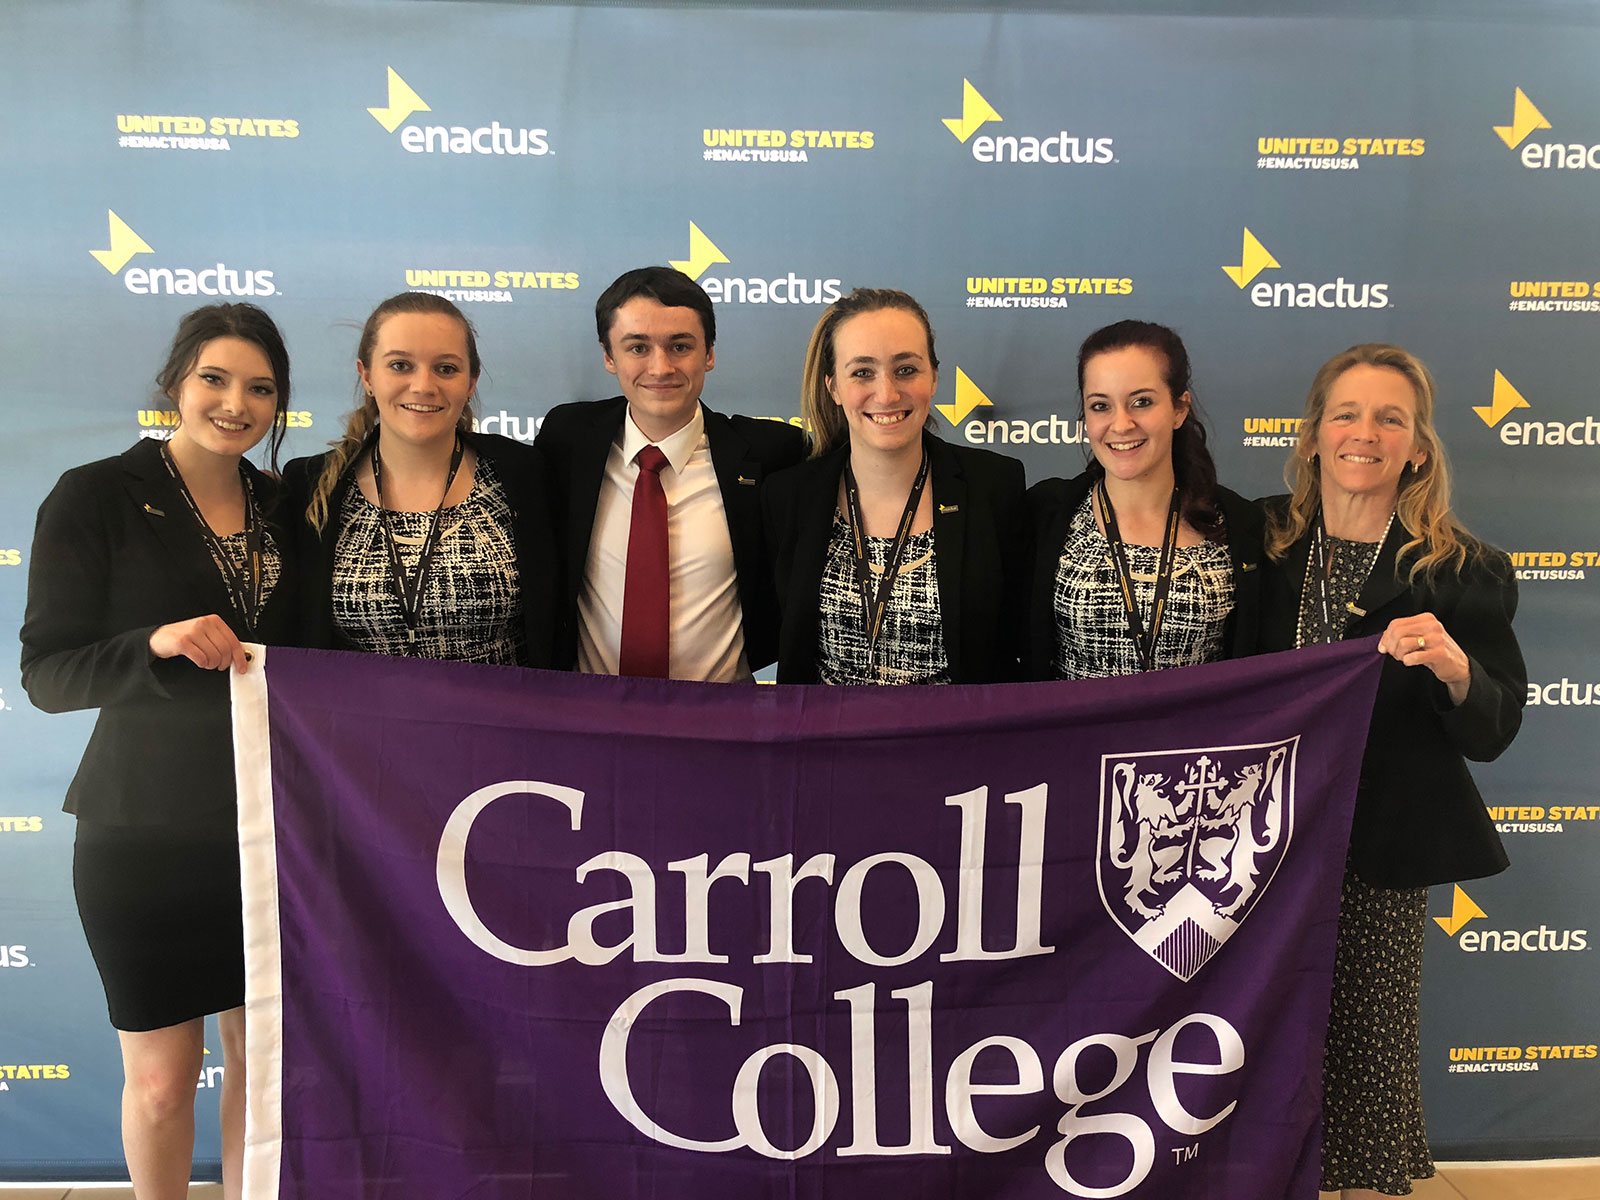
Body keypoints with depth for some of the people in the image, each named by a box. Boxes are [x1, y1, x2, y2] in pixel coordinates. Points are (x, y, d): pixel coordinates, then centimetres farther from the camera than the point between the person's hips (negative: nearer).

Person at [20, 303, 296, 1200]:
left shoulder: (284, 508, 6)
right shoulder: (96, 497, -6)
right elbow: (46, 673, -8)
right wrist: (158, 645, -26)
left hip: (268, 821, 4)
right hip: (145, 830, -3)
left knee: (264, 1049, 12)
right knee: (162, 1075, 8)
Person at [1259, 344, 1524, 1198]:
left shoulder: (1464, 574, -3)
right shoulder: (1262, 544, 2)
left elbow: (1493, 734, -2)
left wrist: (1456, 669, -21)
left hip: (1382, 848, -1)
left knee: (1371, 1037, 6)